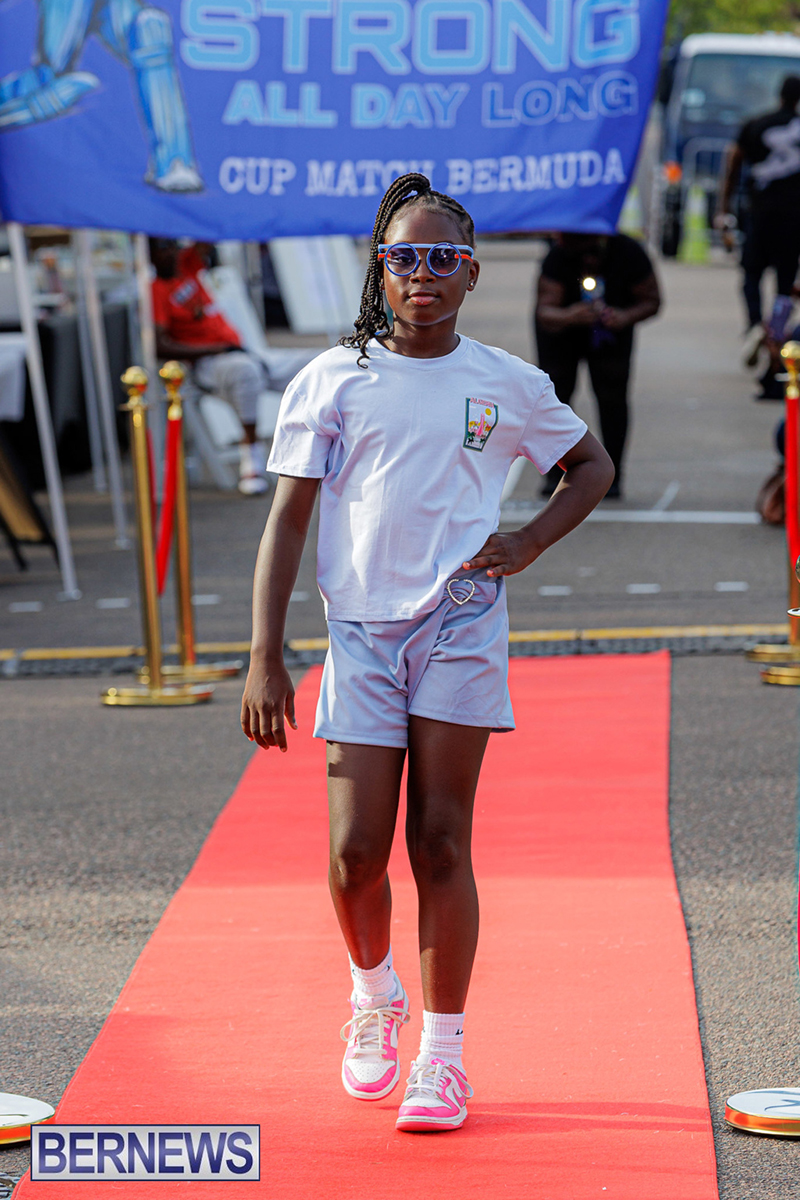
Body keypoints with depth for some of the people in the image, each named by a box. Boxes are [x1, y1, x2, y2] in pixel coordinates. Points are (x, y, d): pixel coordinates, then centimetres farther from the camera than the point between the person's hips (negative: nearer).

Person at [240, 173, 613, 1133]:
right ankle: (374, 993, 26)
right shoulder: (333, 381, 1)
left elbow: (593, 463, 20)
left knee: (441, 844, -2)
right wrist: (264, 659, -6)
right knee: (356, 851, -5)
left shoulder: (508, 385, 4)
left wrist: (530, 541, 2)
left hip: (460, 629, 0)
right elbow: (287, 521, 0)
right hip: (360, 631, 0)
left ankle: (442, 1051, 8)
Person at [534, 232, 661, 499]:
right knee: (555, 394, -8)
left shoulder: (628, 253, -27)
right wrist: (569, 317, -58)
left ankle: (611, 477, -3)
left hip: (610, 329, 1)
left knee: (612, 397, -9)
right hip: (561, 327, 0)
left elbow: (651, 301, -17)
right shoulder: (558, 258, -31)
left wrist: (626, 317, -37)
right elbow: (544, 312, -36)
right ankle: (554, 474, 0)